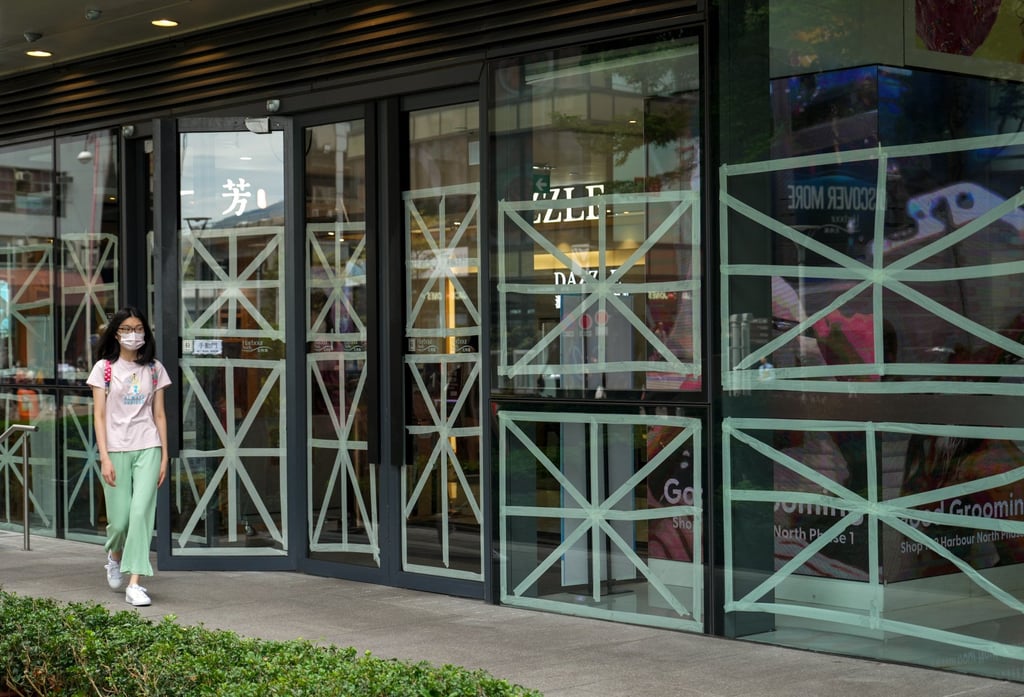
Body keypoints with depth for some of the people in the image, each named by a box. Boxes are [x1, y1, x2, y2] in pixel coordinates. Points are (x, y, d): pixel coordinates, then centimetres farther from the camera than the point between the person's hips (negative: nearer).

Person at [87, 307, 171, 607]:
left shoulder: (154, 369, 9)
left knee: (142, 511, -13)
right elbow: (99, 415, -1)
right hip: (116, 449, -1)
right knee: (119, 518, 2)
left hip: (147, 449, 1)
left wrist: (164, 455, 5)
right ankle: (115, 555, 37)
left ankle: (134, 584, -12)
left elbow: (159, 414, 10)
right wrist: (105, 457, -9)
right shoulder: (104, 368, 3)